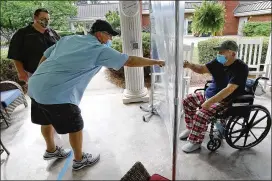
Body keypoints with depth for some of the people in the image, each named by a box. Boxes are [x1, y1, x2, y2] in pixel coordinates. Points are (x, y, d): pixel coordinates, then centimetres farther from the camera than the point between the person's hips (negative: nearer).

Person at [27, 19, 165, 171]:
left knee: (47, 121, 27)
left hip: (35, 86, 9)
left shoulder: (68, 39, 15)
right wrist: (155, 62, 4)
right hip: (56, 93, -9)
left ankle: (51, 150, 51)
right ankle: (79, 160, 30)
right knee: (75, 126, 9)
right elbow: (130, 61, -7)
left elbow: (44, 57, 18)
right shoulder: (100, 49, -7)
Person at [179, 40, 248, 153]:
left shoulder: (240, 68, -22)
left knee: (201, 114, -27)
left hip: (225, 101, -8)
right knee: (188, 100, 4)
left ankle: (195, 142, -4)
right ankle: (191, 128, 21)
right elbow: (202, 69, 3)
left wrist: (210, 102, -35)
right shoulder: (218, 62, -1)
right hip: (209, 95, 9)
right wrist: (190, 65, -19)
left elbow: (229, 90, -31)